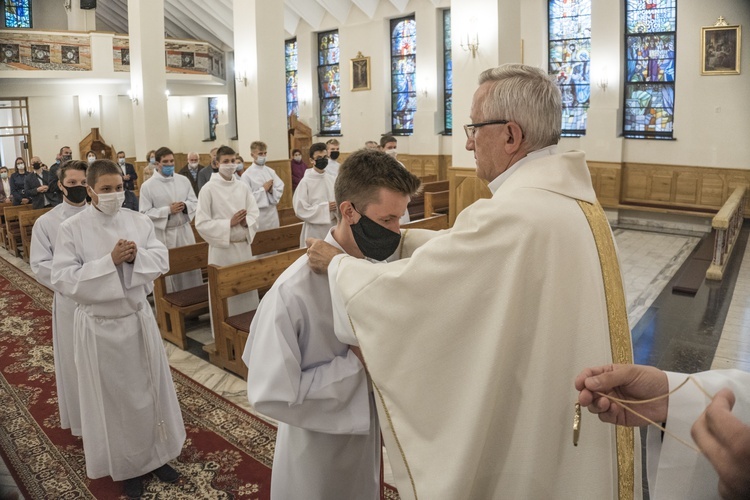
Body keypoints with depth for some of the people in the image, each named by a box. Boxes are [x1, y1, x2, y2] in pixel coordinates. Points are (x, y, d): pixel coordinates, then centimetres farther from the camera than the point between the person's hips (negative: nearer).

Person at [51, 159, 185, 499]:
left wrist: (136, 257, -20)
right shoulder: (71, 229, -11)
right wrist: (110, 261, -24)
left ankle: (156, 454, 34)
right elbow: (62, 279, -16)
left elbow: (162, 261, 0)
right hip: (99, 326, -3)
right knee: (114, 398, 10)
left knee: (150, 389, 14)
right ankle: (127, 465, 30)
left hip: (139, 318, 4)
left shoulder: (139, 221, 0)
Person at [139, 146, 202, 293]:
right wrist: (168, 210, -16)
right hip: (163, 234, -3)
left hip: (184, 230, 4)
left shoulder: (184, 180, 6)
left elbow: (195, 202, 9)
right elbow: (144, 213, -8)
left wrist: (185, 206, -13)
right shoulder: (148, 185, -5)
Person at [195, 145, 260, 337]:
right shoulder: (208, 189, -7)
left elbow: (254, 213, 7)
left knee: (247, 290, 10)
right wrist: (229, 224, -18)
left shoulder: (243, 187, 6)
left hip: (243, 246, 4)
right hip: (221, 248, -4)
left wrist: (246, 222, -15)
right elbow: (201, 223, -10)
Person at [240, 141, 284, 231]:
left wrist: (272, 190, -13)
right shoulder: (247, 175, -10)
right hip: (257, 215, -5)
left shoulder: (271, 171, 6)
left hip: (272, 212, 5)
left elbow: (280, 188, 7)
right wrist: (263, 189, -12)